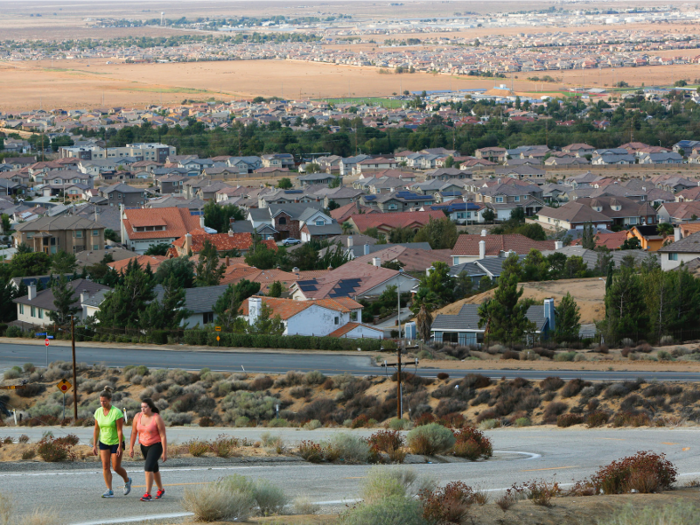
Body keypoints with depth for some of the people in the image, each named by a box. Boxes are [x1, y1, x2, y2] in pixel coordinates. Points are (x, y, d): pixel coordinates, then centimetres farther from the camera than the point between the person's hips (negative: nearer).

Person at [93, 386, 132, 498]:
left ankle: (127, 480, 30)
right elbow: (96, 429, 3)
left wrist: (120, 446, -19)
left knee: (116, 467, 0)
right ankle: (109, 490, -3)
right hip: (103, 442, 4)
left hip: (116, 442, -4)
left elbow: (120, 430, -18)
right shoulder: (98, 412, -4)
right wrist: (94, 445, 2)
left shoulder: (117, 412, -20)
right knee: (105, 466, -6)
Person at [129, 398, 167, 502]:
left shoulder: (157, 419, -22)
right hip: (145, 446, 6)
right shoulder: (138, 417, -8)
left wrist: (165, 452, -20)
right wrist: (131, 448, 2)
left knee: (148, 468, -20)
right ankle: (161, 489, 42)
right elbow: (134, 432, 1)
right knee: (154, 469, 20)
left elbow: (163, 436, -20)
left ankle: (147, 494, -18)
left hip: (156, 445, -6)